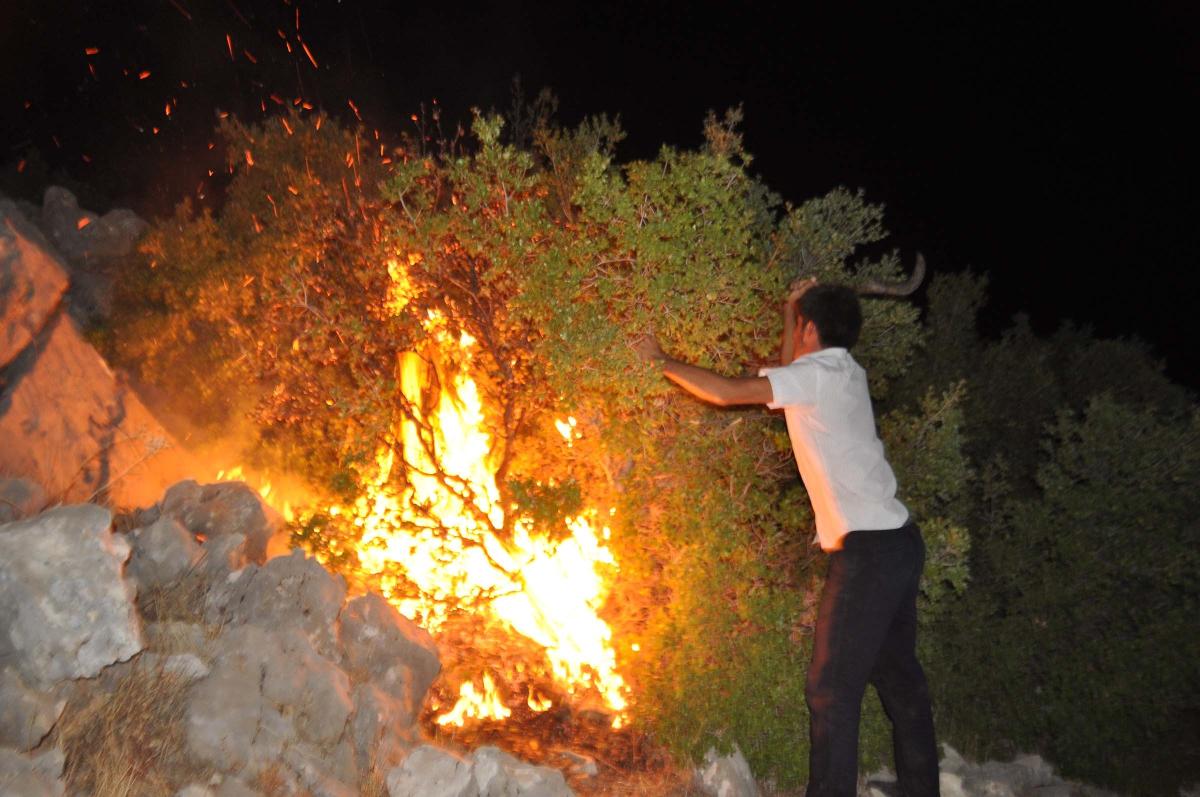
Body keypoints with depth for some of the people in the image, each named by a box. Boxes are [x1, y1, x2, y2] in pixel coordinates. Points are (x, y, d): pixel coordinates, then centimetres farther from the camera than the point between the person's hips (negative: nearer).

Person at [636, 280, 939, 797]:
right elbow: (790, 386, 33)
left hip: (869, 549, -9)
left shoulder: (817, 373, -10)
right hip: (897, 542, 9)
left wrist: (661, 360, -1)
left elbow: (725, 392, -14)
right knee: (897, 676, 17)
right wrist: (790, 312, 30)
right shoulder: (844, 373, 15)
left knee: (832, 686, -6)